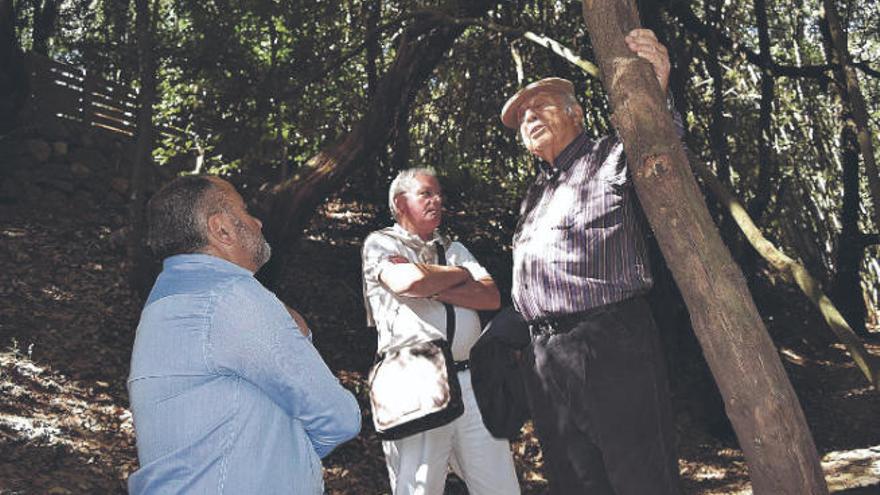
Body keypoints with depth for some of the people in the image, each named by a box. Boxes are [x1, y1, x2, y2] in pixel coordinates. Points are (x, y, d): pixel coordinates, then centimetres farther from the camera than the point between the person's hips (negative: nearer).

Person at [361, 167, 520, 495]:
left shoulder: (454, 249, 23)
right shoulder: (380, 243, 6)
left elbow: (492, 296, 7)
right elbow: (409, 281, -15)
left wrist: (434, 290, -6)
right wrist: (461, 274, 3)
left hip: (471, 381, 5)